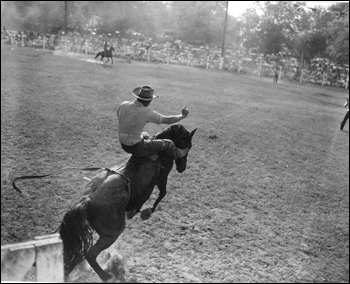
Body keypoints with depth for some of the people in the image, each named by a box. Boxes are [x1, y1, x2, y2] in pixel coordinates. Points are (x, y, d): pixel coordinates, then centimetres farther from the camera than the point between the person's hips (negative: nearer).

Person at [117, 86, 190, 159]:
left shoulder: (123, 105, -8)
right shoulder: (146, 113, -24)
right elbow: (168, 120, -13)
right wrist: (183, 115, 4)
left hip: (124, 145, 7)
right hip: (137, 148, -7)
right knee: (167, 143, 10)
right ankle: (177, 154, 41)